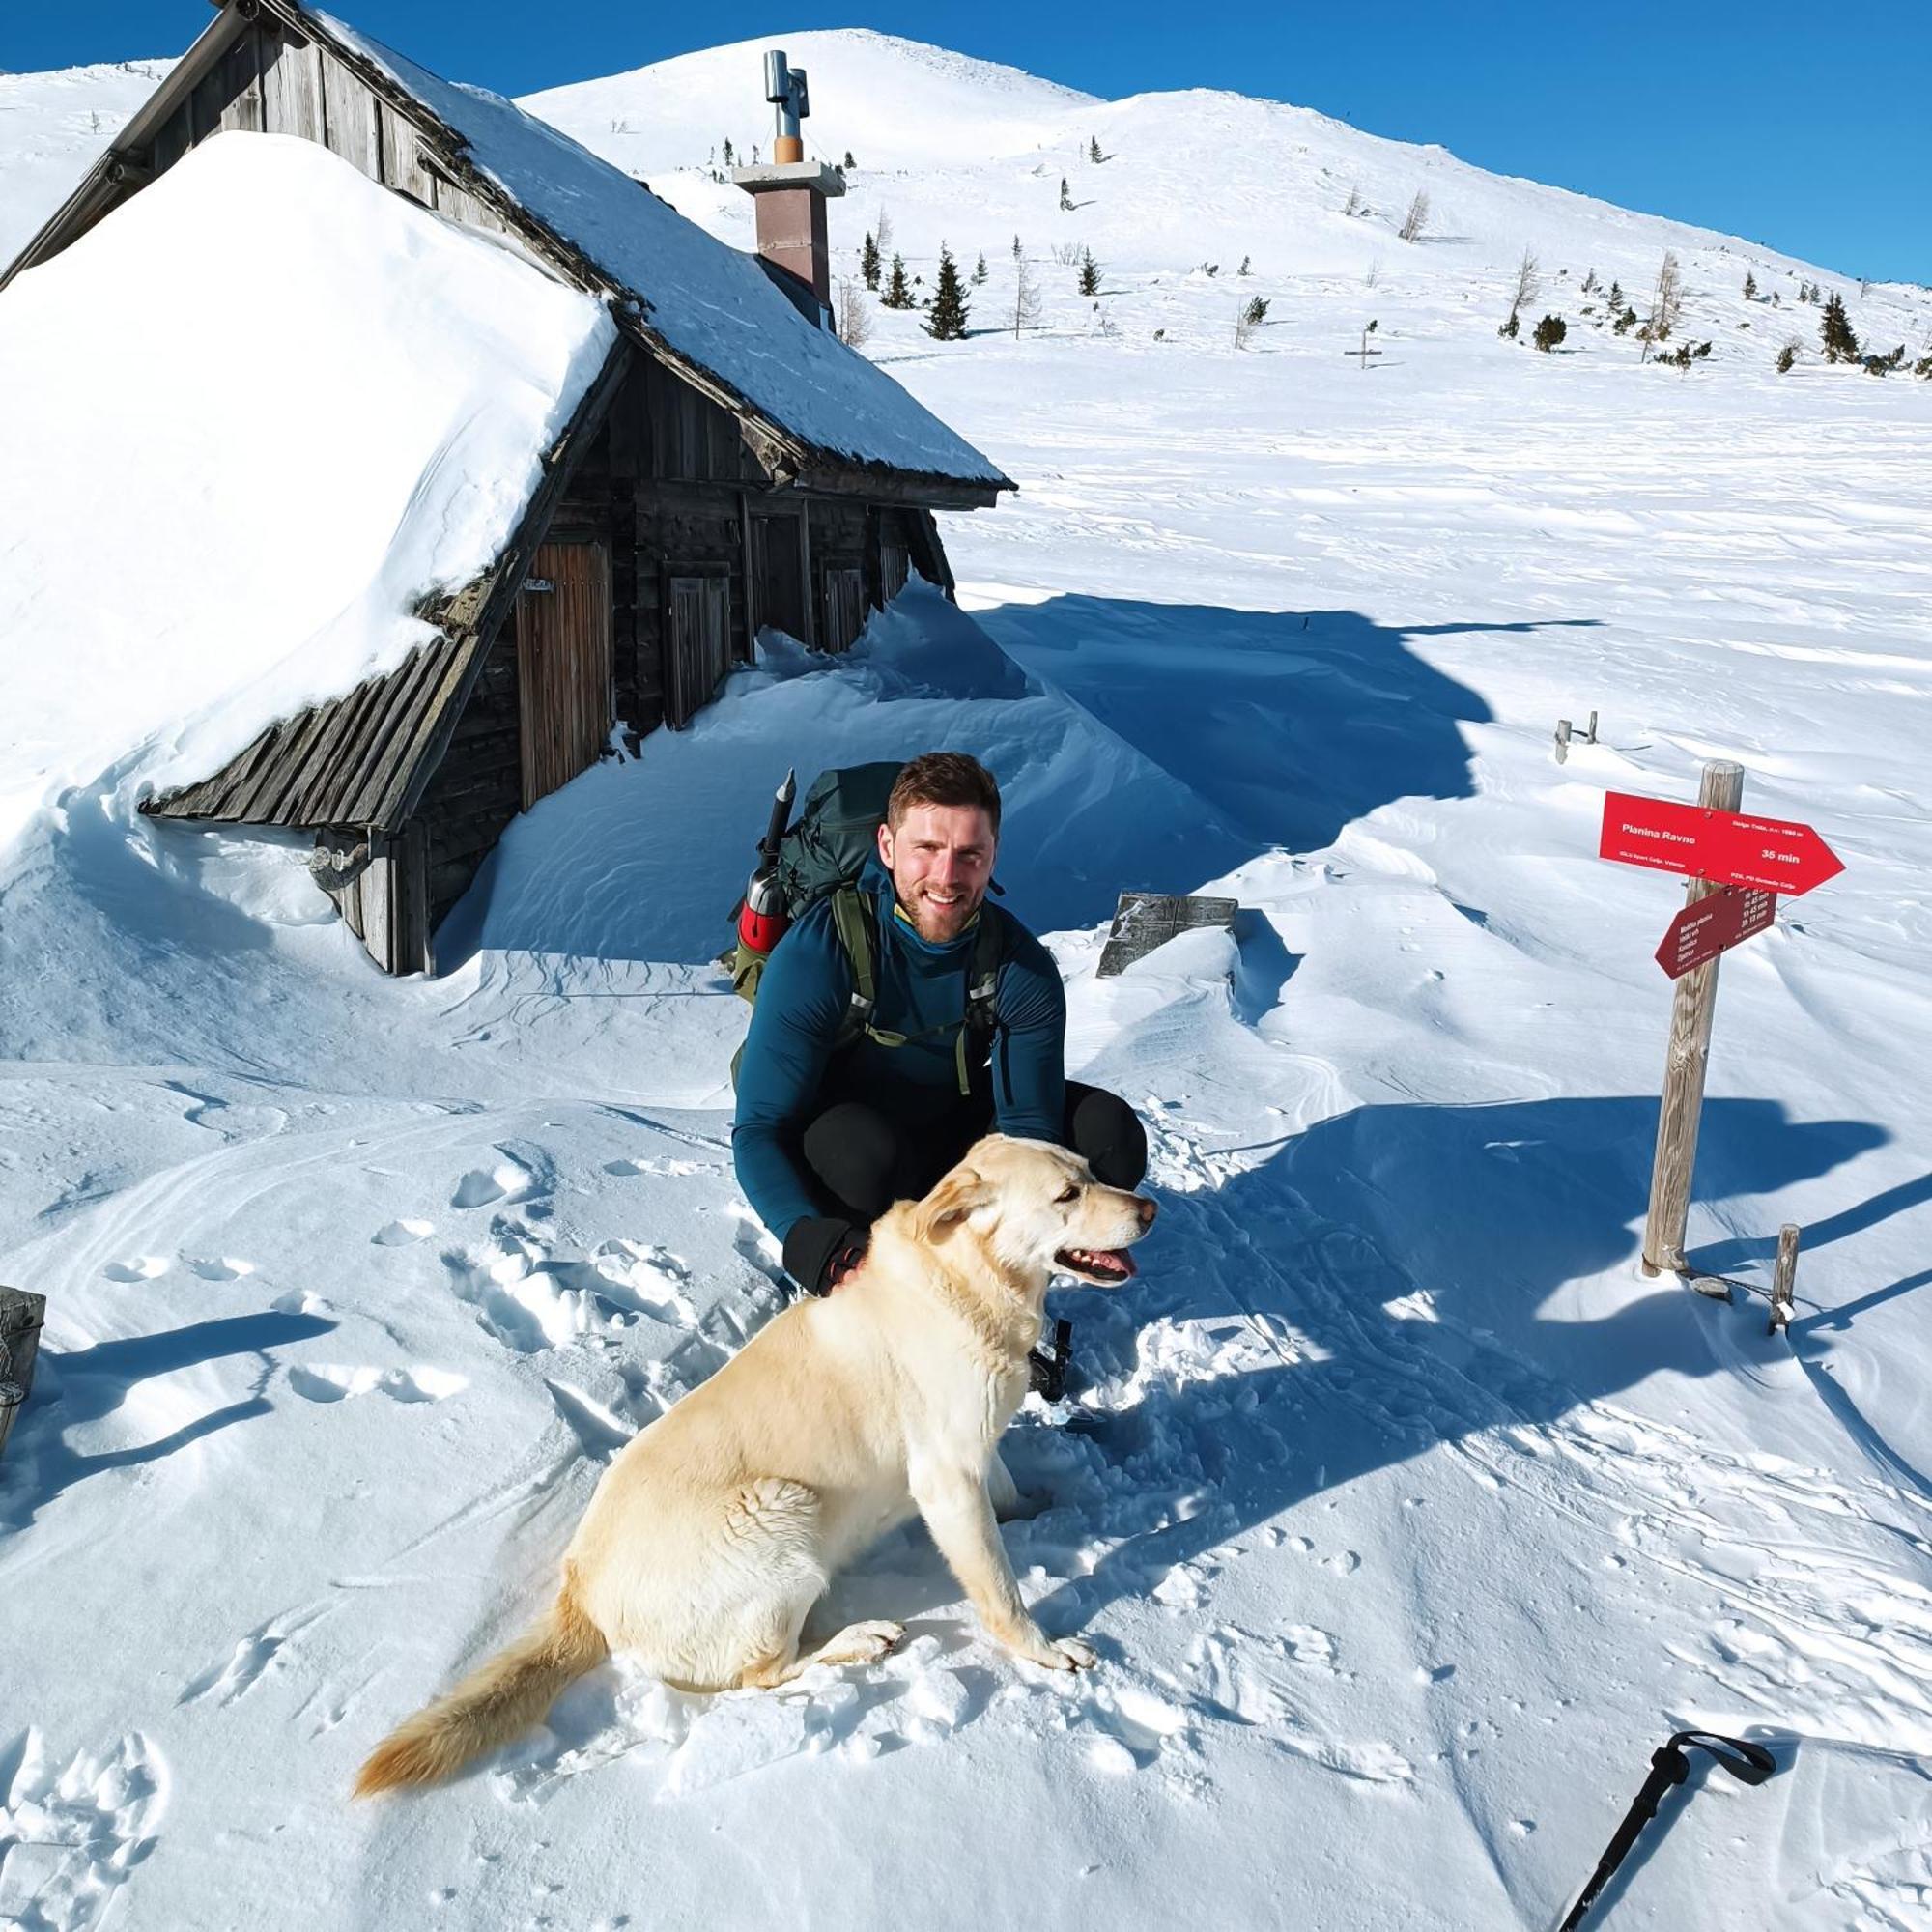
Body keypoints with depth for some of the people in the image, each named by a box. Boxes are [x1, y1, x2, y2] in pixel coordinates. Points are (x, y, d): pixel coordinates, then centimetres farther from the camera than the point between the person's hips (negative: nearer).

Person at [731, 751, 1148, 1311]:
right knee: (868, 1153, -39)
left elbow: (1028, 1123, -20)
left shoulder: (1022, 967, -18)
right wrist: (827, 1255, -45)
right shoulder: (815, 954, -27)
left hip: (950, 1128, 4)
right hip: (838, 1136, -3)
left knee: (1111, 1136, -17)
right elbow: (759, 1132, -28)